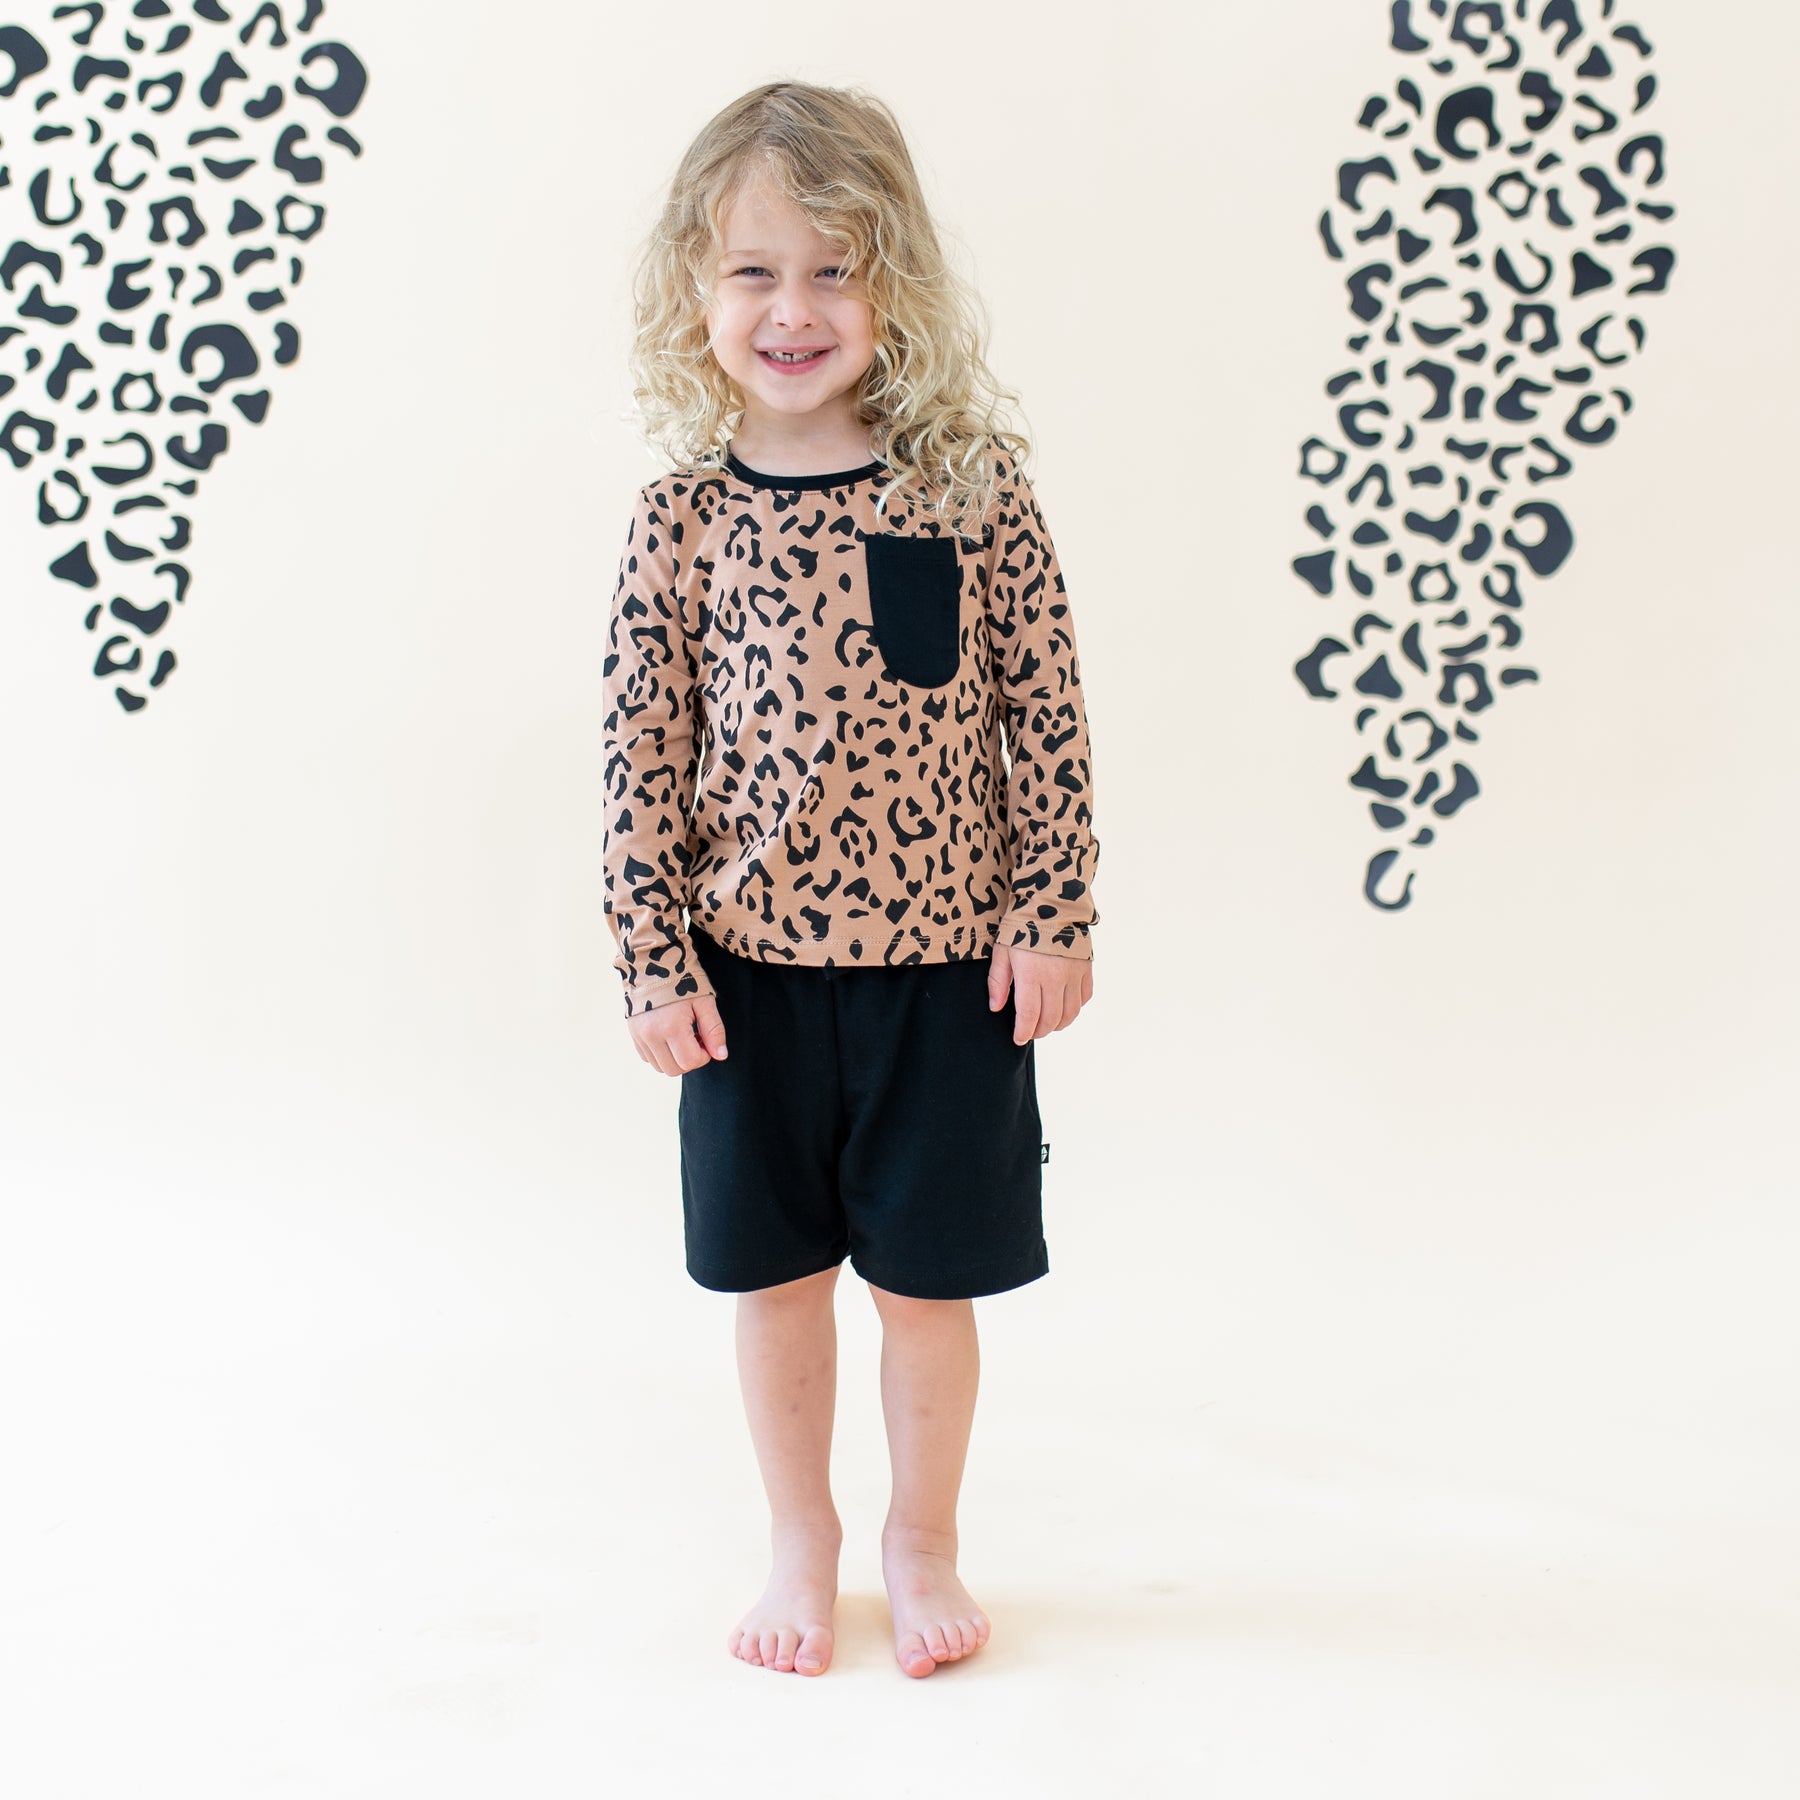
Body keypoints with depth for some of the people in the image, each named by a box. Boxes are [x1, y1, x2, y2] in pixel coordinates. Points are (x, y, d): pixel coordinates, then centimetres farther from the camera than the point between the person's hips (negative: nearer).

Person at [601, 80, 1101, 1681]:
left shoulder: (971, 487, -7)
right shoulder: (682, 519, -4)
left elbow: (1046, 716, -4)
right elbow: (643, 750, -2)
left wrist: (1055, 916, -6)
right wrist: (651, 956, -4)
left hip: (945, 959, -1)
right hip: (750, 967, 1)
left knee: (928, 1277, 11)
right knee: (774, 1271, 14)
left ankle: (922, 1539, 34)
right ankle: (801, 1545, 35)